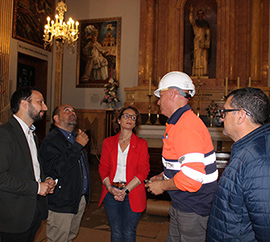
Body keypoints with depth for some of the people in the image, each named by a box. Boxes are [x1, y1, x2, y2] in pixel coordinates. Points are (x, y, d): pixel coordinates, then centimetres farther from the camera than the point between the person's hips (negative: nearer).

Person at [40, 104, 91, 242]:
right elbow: (57, 170, -28)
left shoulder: (77, 138, 12)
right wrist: (77, 146, -25)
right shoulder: (50, 141, -15)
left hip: (80, 200, 8)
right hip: (61, 204, -7)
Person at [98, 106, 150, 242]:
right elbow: (103, 167, 6)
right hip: (111, 193, 2)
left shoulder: (141, 144, 2)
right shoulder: (108, 142, 9)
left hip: (132, 194, -1)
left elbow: (143, 171, -5)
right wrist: (110, 188, -11)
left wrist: (125, 190, -14)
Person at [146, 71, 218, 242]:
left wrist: (162, 186, -17)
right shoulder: (179, 122, 11)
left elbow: (192, 177, -32)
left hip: (193, 210, -10)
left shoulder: (186, 127, -25)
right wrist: (162, 176, 14)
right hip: (181, 204, 10)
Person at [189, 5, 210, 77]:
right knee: (197, 57, -6)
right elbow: (191, 20, -17)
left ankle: (204, 72, 2)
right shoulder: (195, 22, 8)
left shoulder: (206, 23, 13)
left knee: (204, 57, 0)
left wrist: (207, 44, 0)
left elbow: (208, 34, 9)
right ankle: (196, 73, -6)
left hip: (204, 41, 2)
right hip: (197, 41, -2)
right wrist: (191, 12, -31)